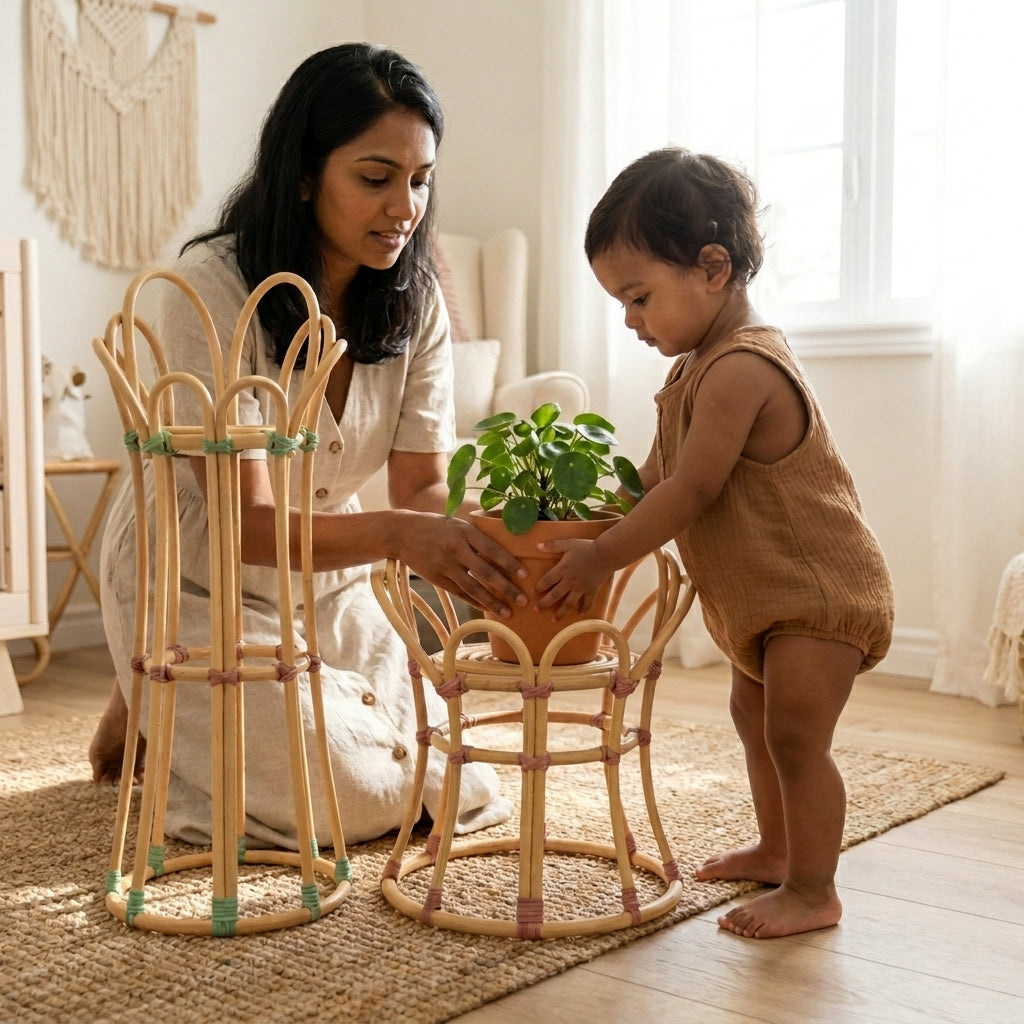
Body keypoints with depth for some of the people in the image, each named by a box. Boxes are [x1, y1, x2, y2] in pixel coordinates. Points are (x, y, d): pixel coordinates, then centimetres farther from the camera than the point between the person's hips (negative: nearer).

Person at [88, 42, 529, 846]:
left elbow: (424, 487, -15)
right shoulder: (210, 288, -26)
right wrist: (396, 534, -49)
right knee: (351, 797, -17)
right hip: (198, 583, -5)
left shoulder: (416, 301, -9)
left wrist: (486, 537, -39)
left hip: (327, 581, 6)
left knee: (433, 772, -1)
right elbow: (247, 523, -31)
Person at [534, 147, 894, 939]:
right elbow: (657, 479, 9)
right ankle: (777, 850, 38)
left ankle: (813, 890, 8)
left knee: (794, 734, -7)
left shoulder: (741, 370, -27)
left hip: (821, 590, -11)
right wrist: (595, 525, -4)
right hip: (759, 595, 11)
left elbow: (690, 490, -29)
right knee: (755, 717, 21)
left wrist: (604, 557, -24)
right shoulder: (697, 367, 6)